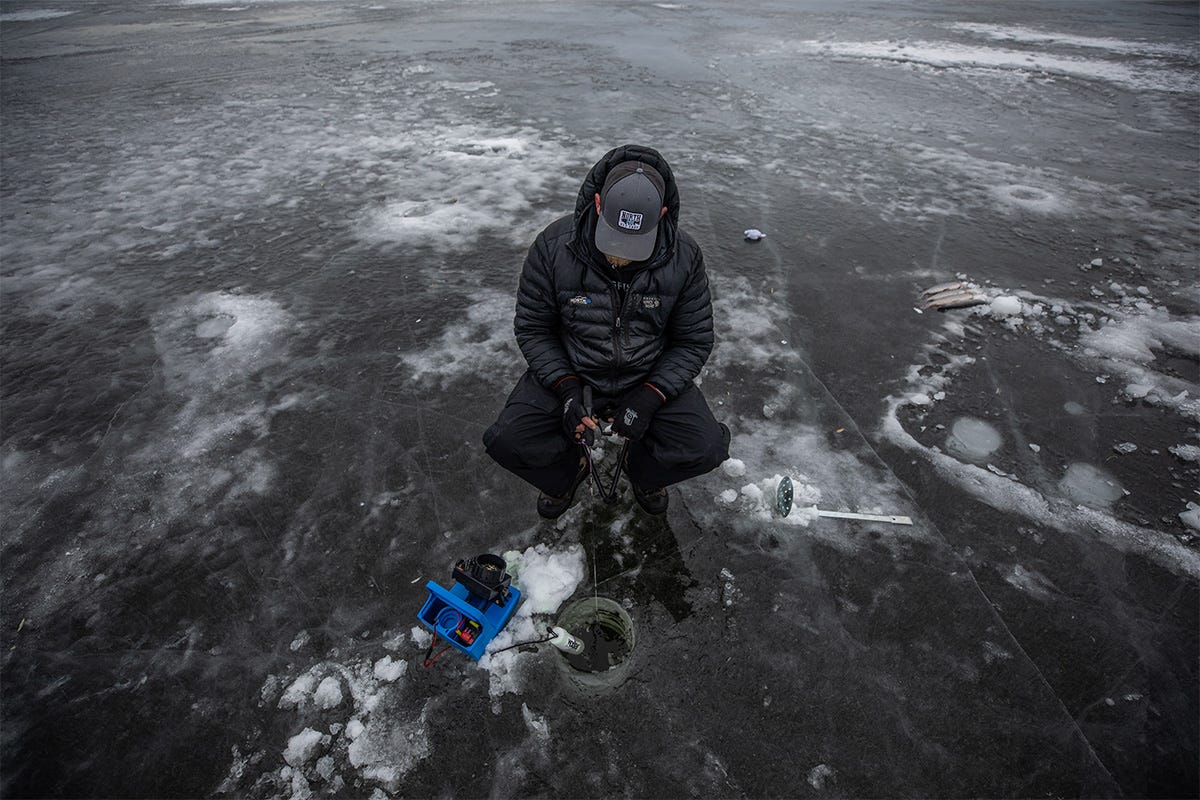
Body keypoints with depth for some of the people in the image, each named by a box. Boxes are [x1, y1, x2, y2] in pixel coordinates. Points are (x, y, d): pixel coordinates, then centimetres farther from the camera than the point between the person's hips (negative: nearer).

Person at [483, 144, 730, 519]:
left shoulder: (684, 257, -15)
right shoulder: (553, 245, -18)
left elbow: (694, 341, -7)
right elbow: (532, 328, -7)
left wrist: (649, 397, -20)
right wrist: (566, 389, -20)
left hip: (651, 376, 1)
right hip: (569, 371, 0)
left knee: (705, 448, -20)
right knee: (507, 442, -21)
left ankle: (643, 474, 17)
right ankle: (567, 472, 16)